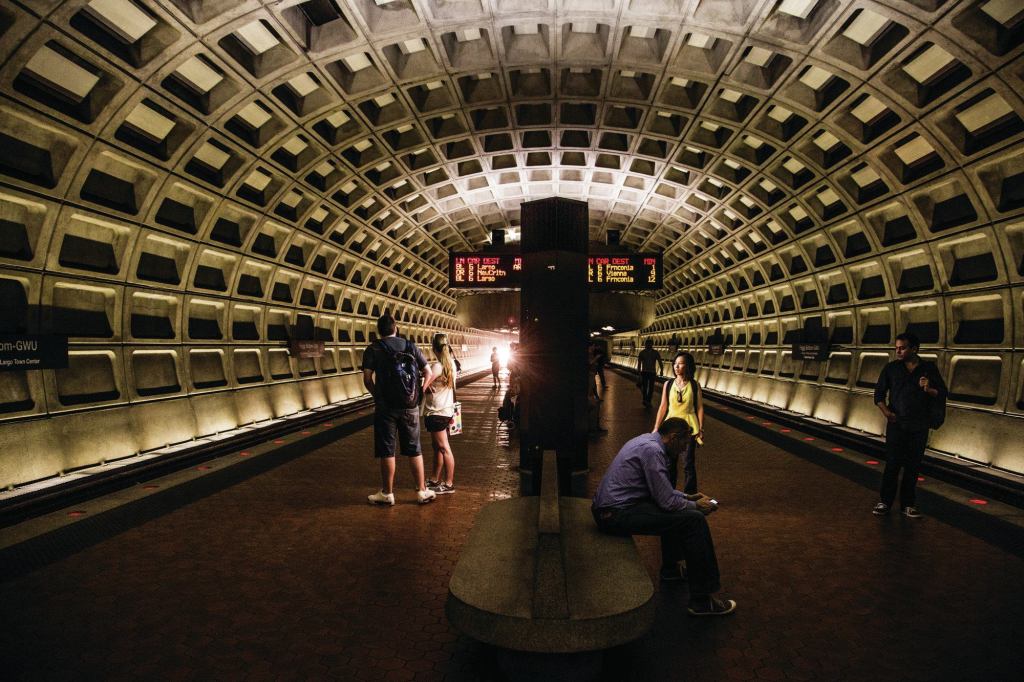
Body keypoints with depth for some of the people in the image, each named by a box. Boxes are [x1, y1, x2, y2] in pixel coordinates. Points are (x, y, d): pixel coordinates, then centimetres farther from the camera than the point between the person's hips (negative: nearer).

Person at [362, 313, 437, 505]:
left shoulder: (373, 349, -3)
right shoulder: (411, 347, 5)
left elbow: (367, 380, -7)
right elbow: (429, 374, 3)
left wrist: (377, 396, 9)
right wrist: (419, 393, 12)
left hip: (385, 406, -2)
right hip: (409, 406, 3)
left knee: (387, 451, 6)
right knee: (414, 450, 11)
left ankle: (387, 493, 14)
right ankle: (421, 491, 16)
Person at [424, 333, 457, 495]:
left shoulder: (437, 366, -18)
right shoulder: (451, 364, 9)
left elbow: (426, 387, -18)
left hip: (436, 413, -9)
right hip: (445, 410, 9)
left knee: (444, 448, -4)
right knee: (437, 446, 17)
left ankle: (449, 484, 1)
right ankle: (435, 480, 26)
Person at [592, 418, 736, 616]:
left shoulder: (647, 441, 13)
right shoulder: (651, 450, -18)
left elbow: (663, 489, 27)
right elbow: (667, 501, -17)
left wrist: (688, 497, 21)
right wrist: (695, 506, 0)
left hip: (609, 506, 11)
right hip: (617, 514, -11)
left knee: (678, 507, 28)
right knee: (694, 520, -14)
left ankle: (670, 569, 36)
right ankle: (702, 601, -8)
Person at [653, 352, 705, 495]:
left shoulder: (694, 385, -5)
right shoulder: (668, 384, -1)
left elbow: (699, 408, -1)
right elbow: (663, 407, 5)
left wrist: (701, 429, -4)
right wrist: (656, 428, 5)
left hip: (689, 429, -2)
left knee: (688, 464, 3)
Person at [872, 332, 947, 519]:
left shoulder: (929, 368, 3)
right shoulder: (891, 368, 2)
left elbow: (942, 394, 3)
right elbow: (879, 394, 6)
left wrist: (929, 390, -17)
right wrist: (885, 411, -10)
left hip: (919, 426, 1)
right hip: (896, 424, -1)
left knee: (913, 466, 7)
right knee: (892, 463, -3)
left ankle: (908, 504, 18)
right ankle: (884, 502, 6)